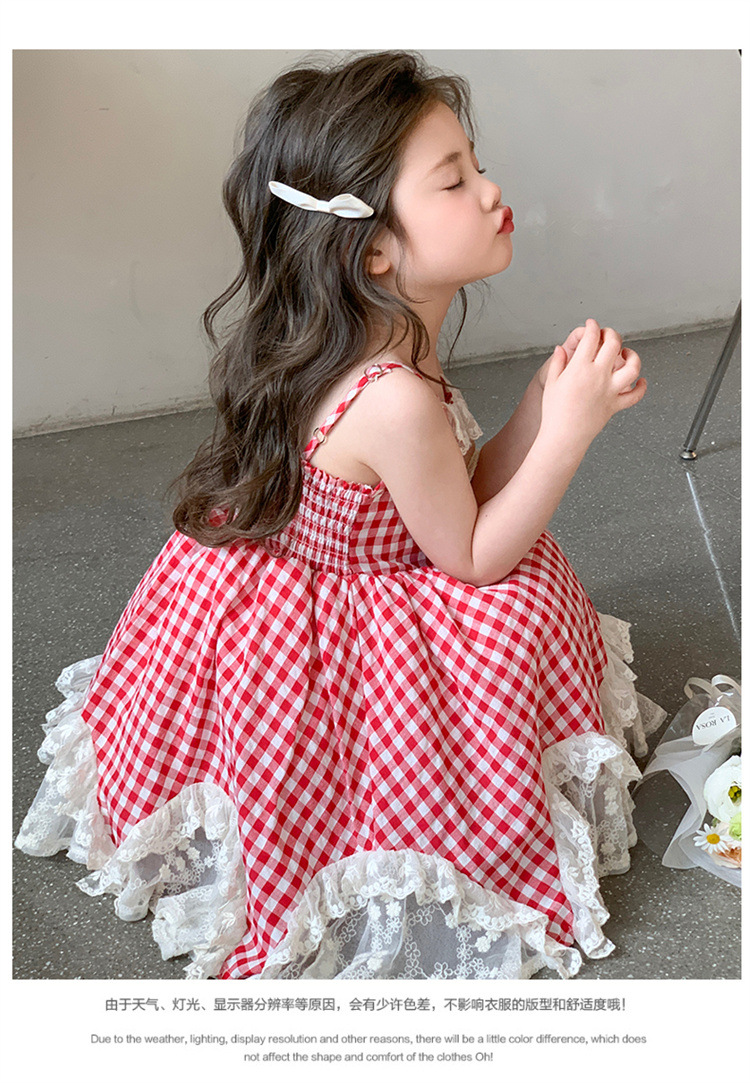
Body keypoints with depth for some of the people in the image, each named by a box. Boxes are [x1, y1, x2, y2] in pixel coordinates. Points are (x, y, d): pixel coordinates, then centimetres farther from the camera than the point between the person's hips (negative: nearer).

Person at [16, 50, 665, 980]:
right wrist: (571, 425, -23)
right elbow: (471, 555, -22)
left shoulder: (379, 349, -6)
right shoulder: (395, 399, -37)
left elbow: (459, 495, 2)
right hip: (326, 650, -9)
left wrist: (548, 396, -9)